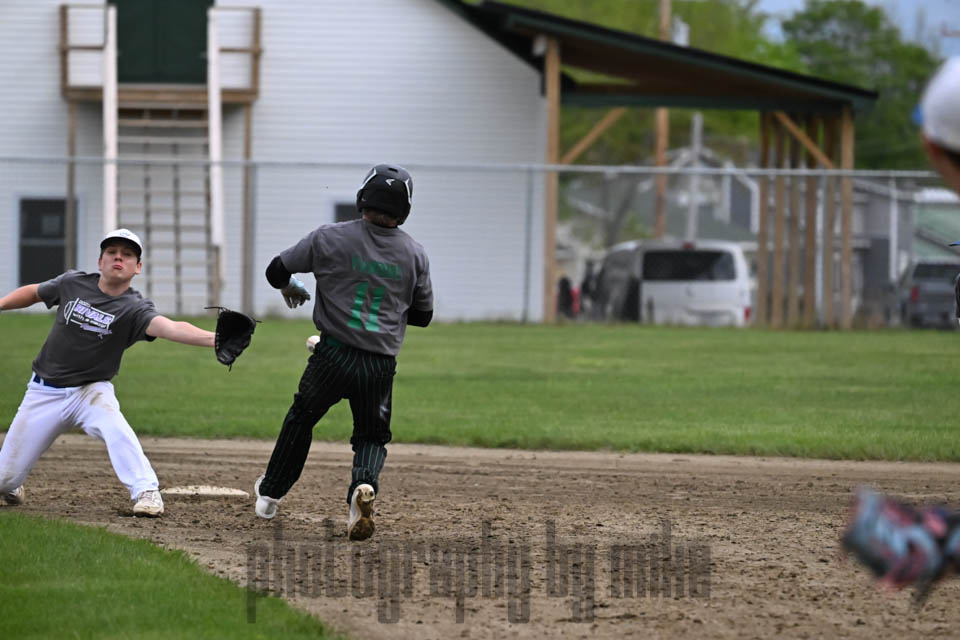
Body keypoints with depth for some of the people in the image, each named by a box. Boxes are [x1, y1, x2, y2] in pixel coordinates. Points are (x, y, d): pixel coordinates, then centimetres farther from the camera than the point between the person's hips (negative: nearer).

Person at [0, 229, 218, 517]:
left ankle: (147, 493, -29)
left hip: (91, 391, -2)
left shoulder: (134, 308, -15)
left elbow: (170, 328, -34)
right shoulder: (73, 284, -6)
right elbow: (33, 292, 13)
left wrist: (212, 338, -51)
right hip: (45, 392, 2)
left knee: (113, 426, -36)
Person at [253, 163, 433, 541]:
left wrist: (289, 289, 26)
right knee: (372, 436, 15)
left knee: (300, 419, 21)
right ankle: (365, 484, -17)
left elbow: (276, 271, 4)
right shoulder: (414, 254, 2)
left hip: (333, 357, -1)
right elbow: (423, 315, 11)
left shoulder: (329, 238, -5)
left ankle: (270, 494, 31)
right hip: (381, 366, 1)